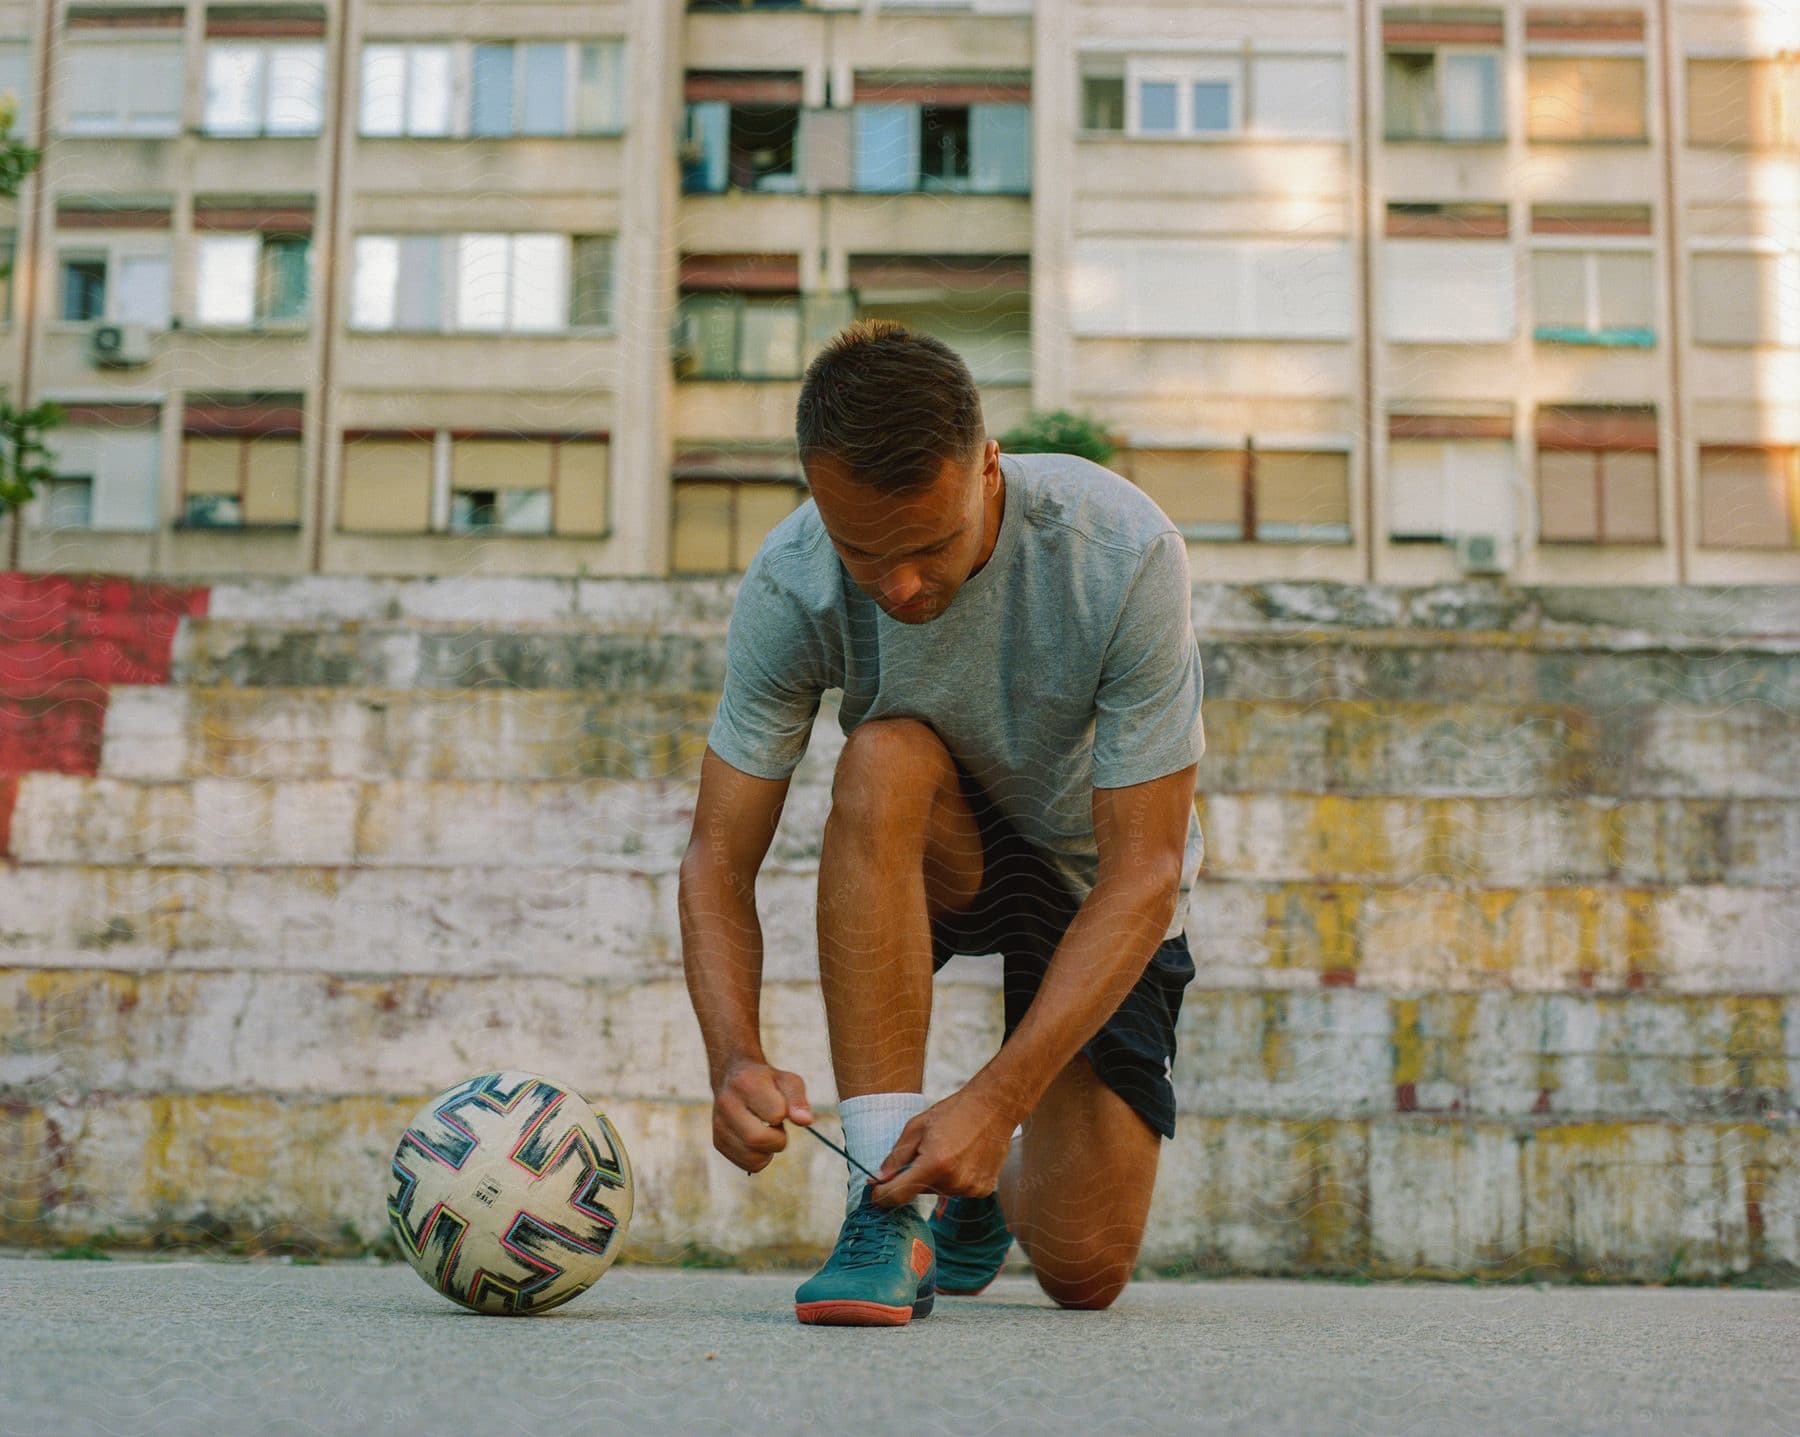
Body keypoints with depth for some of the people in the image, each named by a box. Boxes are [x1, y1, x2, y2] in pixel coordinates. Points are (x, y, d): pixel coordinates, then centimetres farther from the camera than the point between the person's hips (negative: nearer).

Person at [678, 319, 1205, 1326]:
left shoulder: (1124, 553, -33)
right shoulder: (790, 583, -26)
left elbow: (1145, 872, -32)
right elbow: (718, 859, -22)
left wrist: (999, 1098, -40)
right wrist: (736, 1058, -41)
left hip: (1100, 875, -1)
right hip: (937, 857, 1)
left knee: (1085, 1273, -8)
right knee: (884, 760, -37)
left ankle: (1007, 1178, 31)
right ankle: (889, 1201, -30)